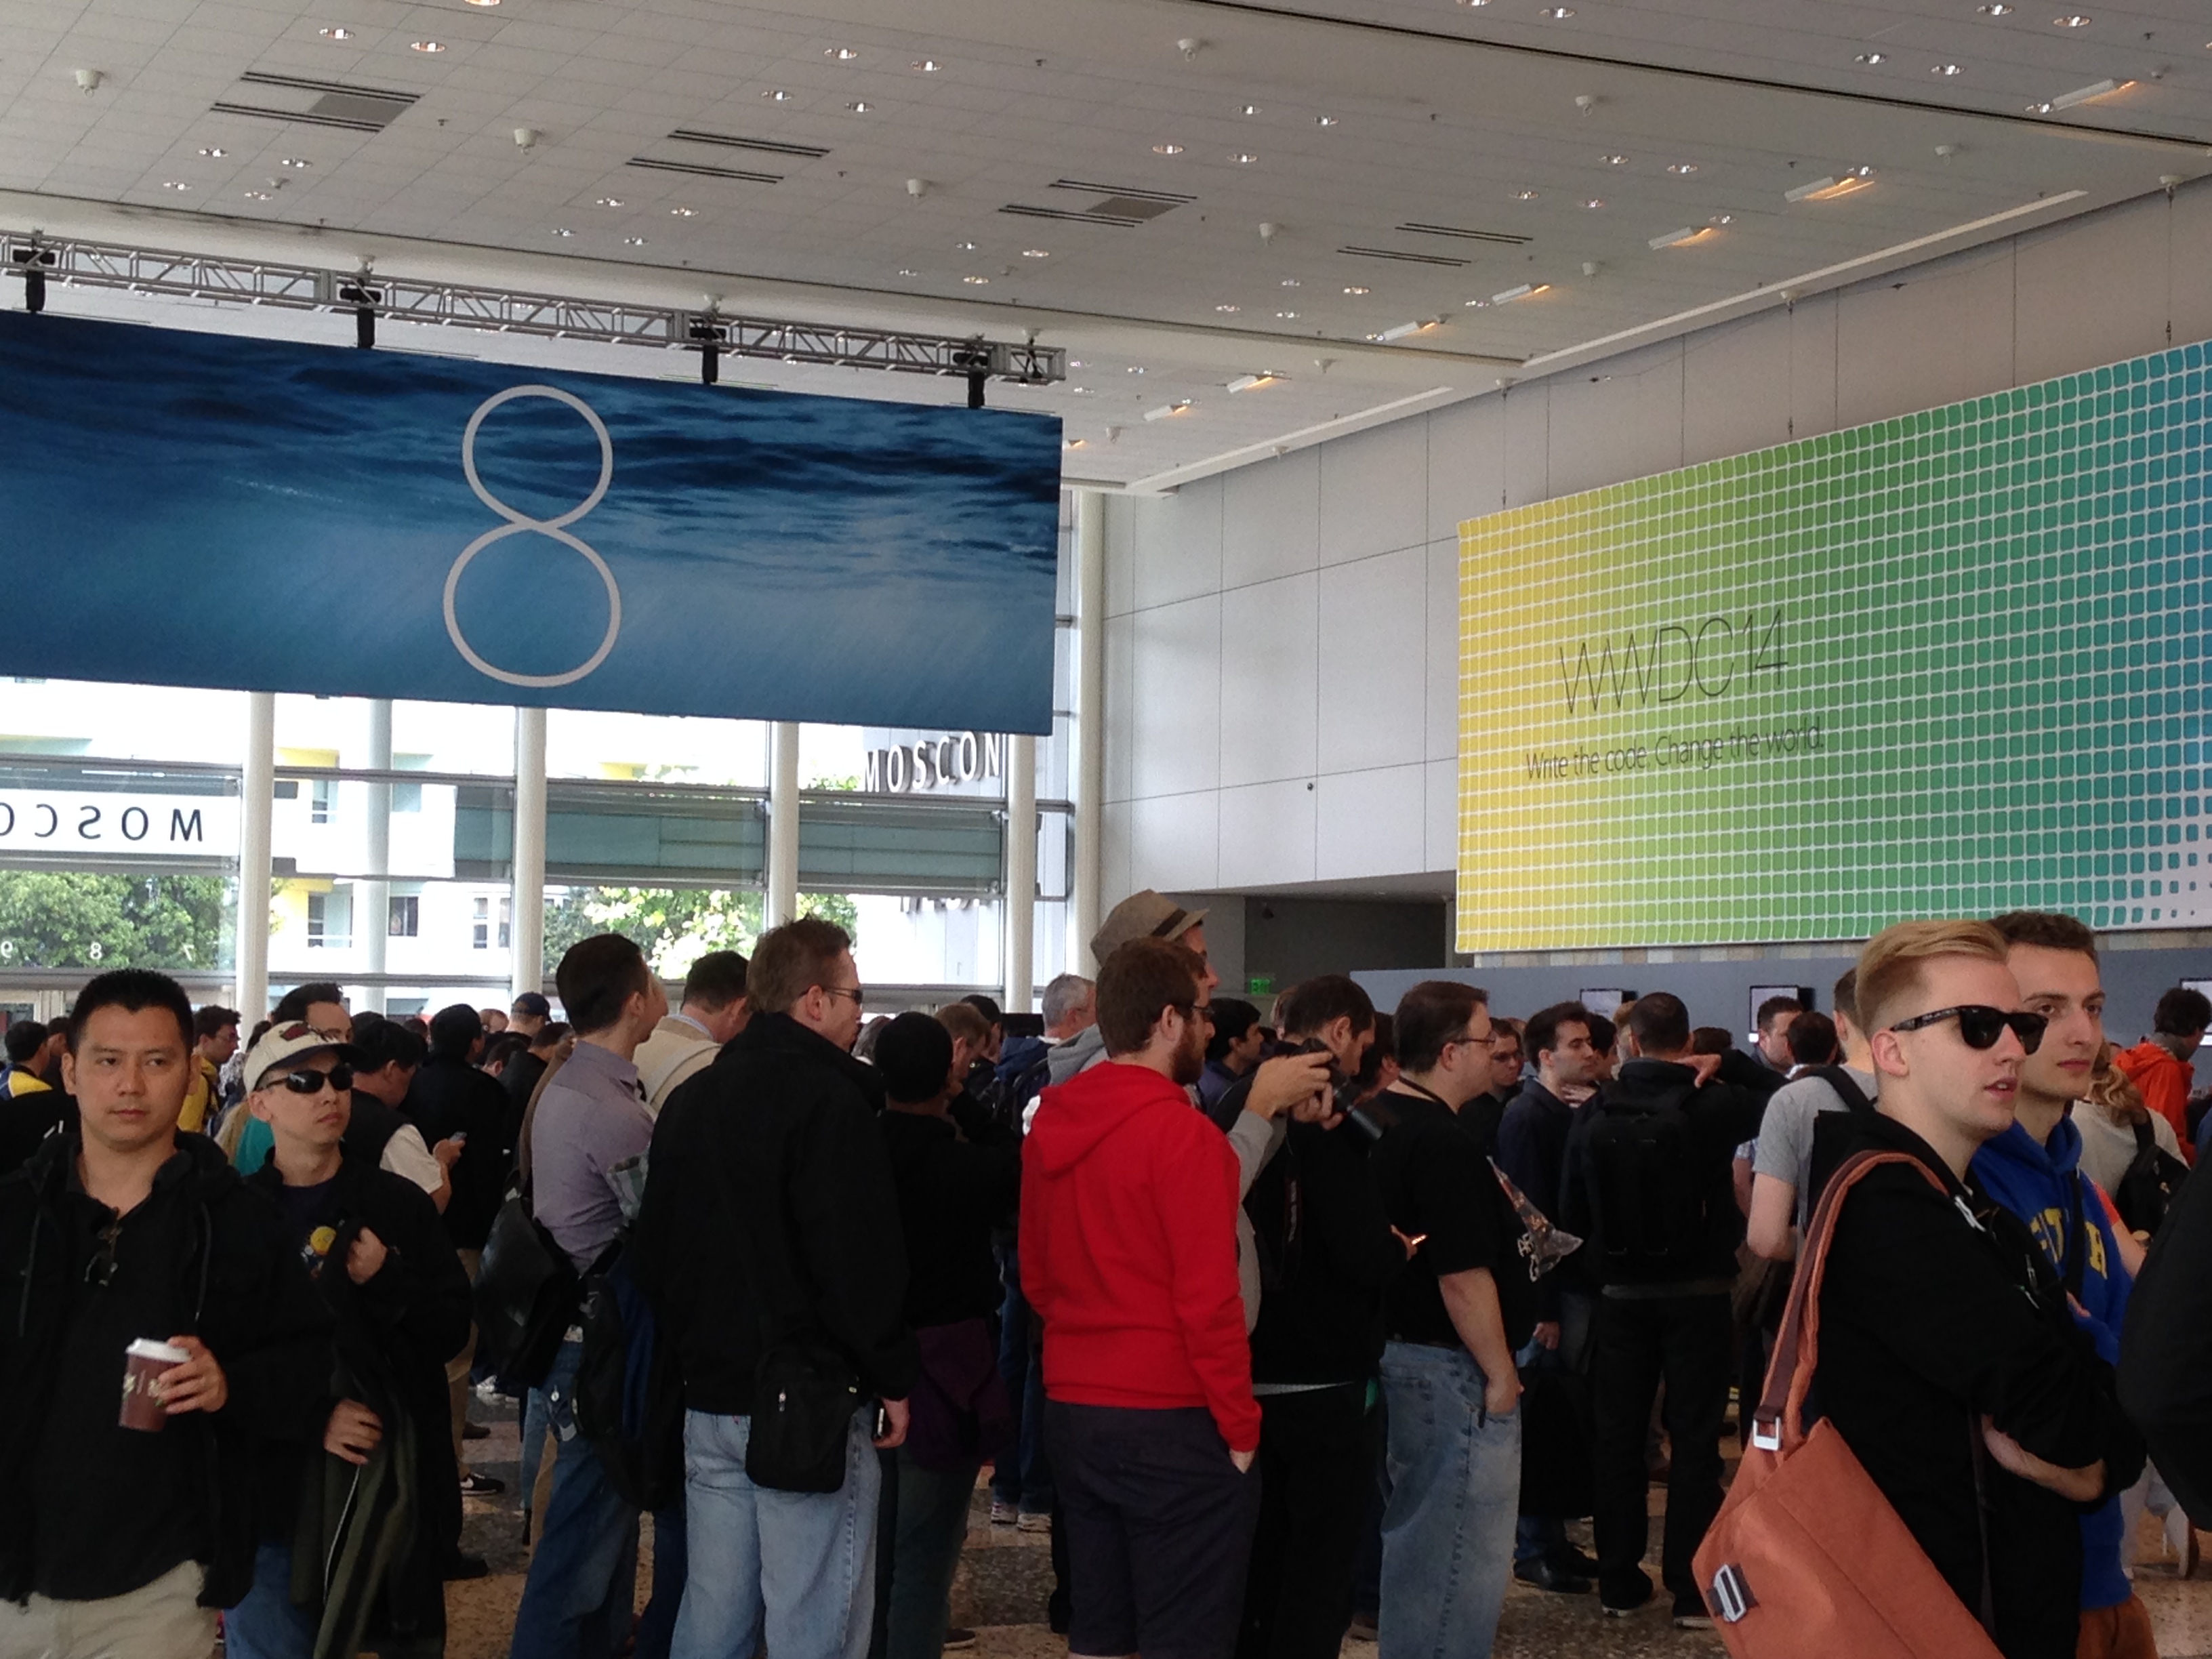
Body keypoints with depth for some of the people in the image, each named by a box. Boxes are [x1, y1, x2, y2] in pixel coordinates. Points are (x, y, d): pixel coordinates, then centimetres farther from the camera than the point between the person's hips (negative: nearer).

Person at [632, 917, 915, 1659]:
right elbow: (860, 1260, -18)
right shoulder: (826, 1098, -13)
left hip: (711, 1396, 8)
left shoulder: (689, 1100, 14)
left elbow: (653, 1252, 19)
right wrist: (893, 1376, -9)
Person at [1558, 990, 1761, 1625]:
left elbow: (1572, 1211, 2)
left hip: (1621, 1294, 2)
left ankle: (1619, 1580, 16)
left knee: (1618, 1436, 10)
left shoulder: (1596, 1112, -4)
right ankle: (1691, 1589, 3)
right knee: (1694, 1439, 2)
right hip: (1698, 1293, -2)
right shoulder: (1715, 1104, -11)